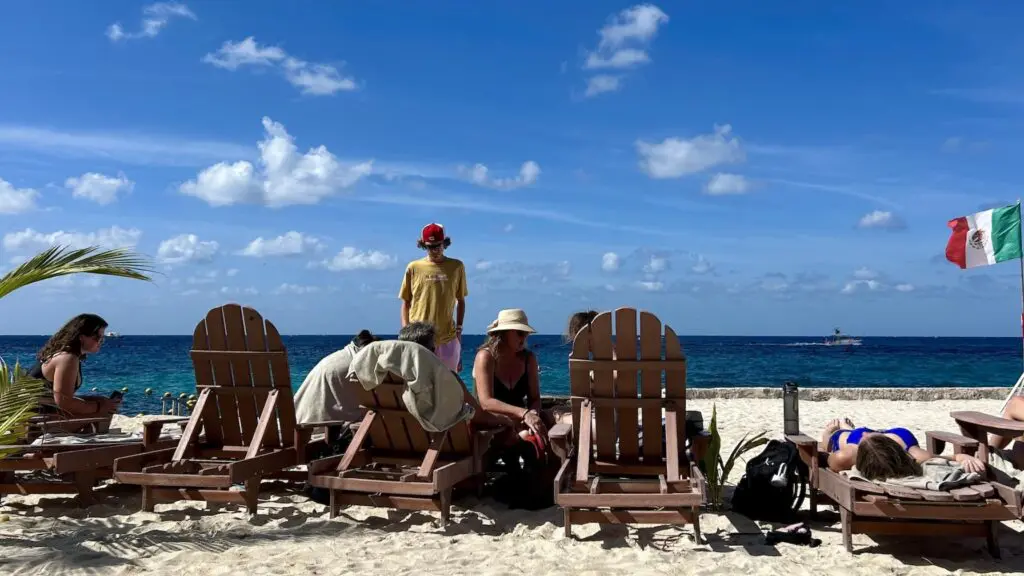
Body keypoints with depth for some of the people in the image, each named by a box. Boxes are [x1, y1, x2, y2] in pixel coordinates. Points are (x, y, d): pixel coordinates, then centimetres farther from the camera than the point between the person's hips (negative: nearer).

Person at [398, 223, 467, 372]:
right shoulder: (414, 268, 3)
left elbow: (461, 301, 12)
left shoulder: (456, 267, 5)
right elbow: (406, 302, 8)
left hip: (448, 338, 1)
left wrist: (459, 329, 6)